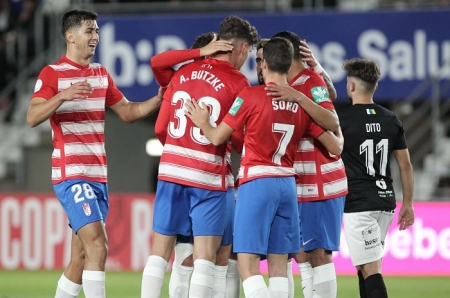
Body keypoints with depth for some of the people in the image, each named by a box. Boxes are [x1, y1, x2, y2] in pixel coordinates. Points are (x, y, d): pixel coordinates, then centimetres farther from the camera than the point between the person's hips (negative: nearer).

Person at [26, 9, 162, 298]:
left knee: (81, 256, 10)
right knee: (97, 246, -19)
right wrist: (63, 95, -33)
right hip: (71, 175, -8)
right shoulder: (52, 74, -6)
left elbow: (128, 112, 21)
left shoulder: (101, 74, 15)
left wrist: (160, 99, 6)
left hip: (98, 176, 8)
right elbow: (33, 117, -18)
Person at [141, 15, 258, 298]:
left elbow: (160, 128, 10)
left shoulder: (184, 72, 8)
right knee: (205, 257, -3)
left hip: (171, 170, 5)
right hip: (208, 178, -5)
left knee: (159, 252, 8)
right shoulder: (237, 82, -6)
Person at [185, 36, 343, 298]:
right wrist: (339, 140, 33)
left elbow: (218, 137, -3)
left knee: (248, 263, -7)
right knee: (278, 264, 9)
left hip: (256, 183, -5)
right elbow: (336, 147, 9)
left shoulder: (250, 96, -8)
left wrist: (203, 123, 18)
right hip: (287, 185, 5)